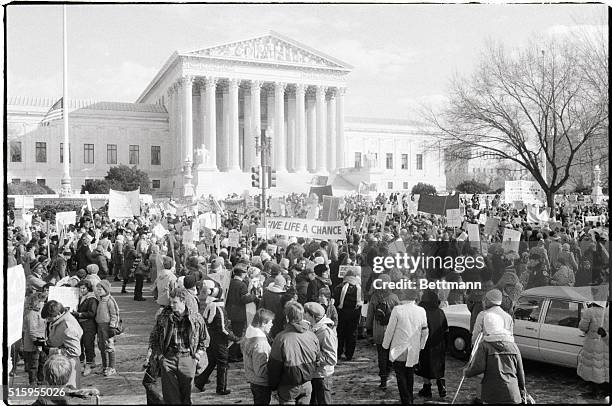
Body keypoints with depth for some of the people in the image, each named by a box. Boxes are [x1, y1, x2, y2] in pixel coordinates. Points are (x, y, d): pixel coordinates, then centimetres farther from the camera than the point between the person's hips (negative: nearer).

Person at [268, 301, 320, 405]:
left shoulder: (281, 338, -22)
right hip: (307, 385, 4)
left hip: (288, 387, -4)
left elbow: (274, 366, -14)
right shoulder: (312, 336, -7)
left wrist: (273, 386, 1)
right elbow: (316, 361, 6)